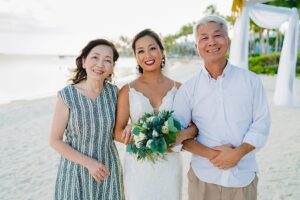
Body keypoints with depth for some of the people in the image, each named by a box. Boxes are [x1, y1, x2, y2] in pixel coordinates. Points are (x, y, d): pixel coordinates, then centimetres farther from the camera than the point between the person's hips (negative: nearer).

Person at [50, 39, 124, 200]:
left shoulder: (113, 92, -7)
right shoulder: (67, 95, -15)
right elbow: (55, 141, -10)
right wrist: (89, 163, -16)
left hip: (108, 169, 3)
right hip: (76, 169, -2)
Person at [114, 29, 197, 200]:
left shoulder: (178, 88, -1)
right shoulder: (128, 91, -4)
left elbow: (196, 125, 0)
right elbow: (118, 133, -3)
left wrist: (181, 136, -20)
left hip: (169, 164, 1)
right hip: (138, 165, -1)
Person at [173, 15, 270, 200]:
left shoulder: (251, 81, -2)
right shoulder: (188, 89, -4)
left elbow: (261, 124, -3)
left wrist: (238, 153, -16)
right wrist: (211, 154, -15)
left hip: (244, 177, 1)